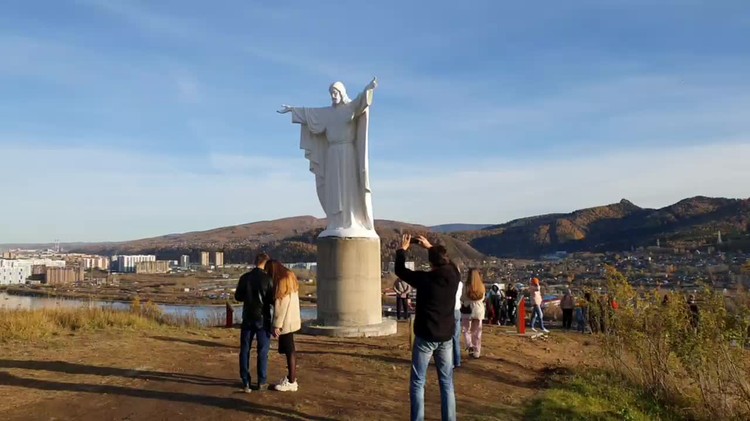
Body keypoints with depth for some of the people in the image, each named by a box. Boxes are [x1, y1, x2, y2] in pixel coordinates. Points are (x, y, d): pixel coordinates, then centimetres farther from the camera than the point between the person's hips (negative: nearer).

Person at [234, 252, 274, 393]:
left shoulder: (244, 278, -2)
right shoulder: (267, 279, -13)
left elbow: (238, 296, 7)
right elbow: (272, 300, -12)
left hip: (248, 318, 3)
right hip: (263, 319, -3)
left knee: (244, 350, 11)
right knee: (263, 351, 7)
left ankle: (246, 382, 12)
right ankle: (262, 382, 11)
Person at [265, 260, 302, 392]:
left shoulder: (281, 282, -19)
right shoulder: (290, 277, 9)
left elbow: (280, 306, -20)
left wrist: (277, 325, -17)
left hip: (286, 322, -9)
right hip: (292, 320, 9)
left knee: (289, 350, -2)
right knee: (290, 349, 18)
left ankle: (291, 382, 6)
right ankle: (291, 377, 29)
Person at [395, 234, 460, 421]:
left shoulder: (425, 279, -15)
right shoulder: (454, 277, -5)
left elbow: (400, 270, -1)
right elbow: (448, 263, 19)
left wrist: (402, 249, 13)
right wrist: (430, 247, 24)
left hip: (426, 337, -4)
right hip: (446, 337, 4)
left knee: (417, 383, 5)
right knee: (447, 383, 12)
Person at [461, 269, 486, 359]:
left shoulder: (466, 286, -15)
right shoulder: (481, 286, -4)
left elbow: (462, 298, -5)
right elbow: (482, 298, 8)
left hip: (468, 310, -3)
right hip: (479, 310, 3)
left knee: (467, 330, 12)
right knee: (477, 332, 11)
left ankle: (470, 345, -9)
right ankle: (476, 352, 15)